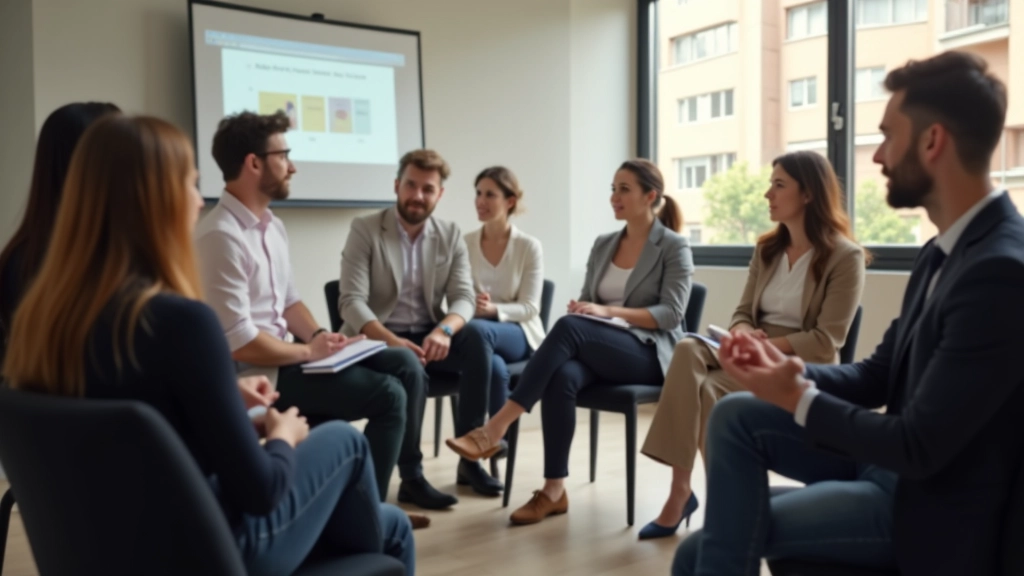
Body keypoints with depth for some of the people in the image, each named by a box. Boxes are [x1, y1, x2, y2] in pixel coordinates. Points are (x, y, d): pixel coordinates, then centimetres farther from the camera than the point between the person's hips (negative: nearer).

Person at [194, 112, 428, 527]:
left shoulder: (272, 226, 9)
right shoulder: (221, 236, -21)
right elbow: (240, 346, -25)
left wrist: (320, 336, -2)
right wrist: (309, 351, -13)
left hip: (282, 357, 9)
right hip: (256, 376, -9)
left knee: (399, 365, 7)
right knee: (387, 396, -14)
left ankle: (366, 500, 17)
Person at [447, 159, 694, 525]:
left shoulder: (674, 247, -1)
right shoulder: (603, 245, 16)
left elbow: (671, 314, -11)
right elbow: (585, 303, 17)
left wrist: (606, 311, -22)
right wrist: (581, 308, -9)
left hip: (651, 354, -5)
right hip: (598, 351, 5)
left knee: (570, 327, -33)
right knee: (562, 377, -33)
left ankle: (495, 429, -34)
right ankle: (554, 491, -26)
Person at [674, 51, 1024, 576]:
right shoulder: (948, 247, 4)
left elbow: (920, 447, -26)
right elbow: (877, 376, 7)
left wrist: (798, 399, -16)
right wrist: (792, 372, -11)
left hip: (928, 506, -8)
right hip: (890, 460, 8)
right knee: (735, 415, -5)